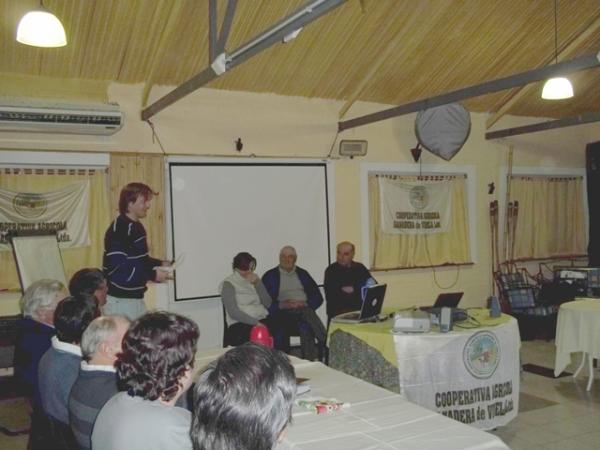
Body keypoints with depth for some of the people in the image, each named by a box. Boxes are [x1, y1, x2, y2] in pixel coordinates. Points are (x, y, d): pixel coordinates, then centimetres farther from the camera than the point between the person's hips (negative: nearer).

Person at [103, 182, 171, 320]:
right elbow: (117, 268, -23)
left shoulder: (136, 227, 12)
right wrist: (152, 275, -20)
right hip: (120, 300, -9)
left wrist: (160, 264, 7)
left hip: (136, 297, 9)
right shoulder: (118, 230, -17)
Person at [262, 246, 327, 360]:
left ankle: (310, 361, -32)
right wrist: (281, 305, -14)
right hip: (282, 313, -2)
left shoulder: (303, 274, 22)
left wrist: (305, 304, -6)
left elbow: (318, 297, 15)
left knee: (305, 326, -34)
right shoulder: (270, 276, 13)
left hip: (304, 310, 3)